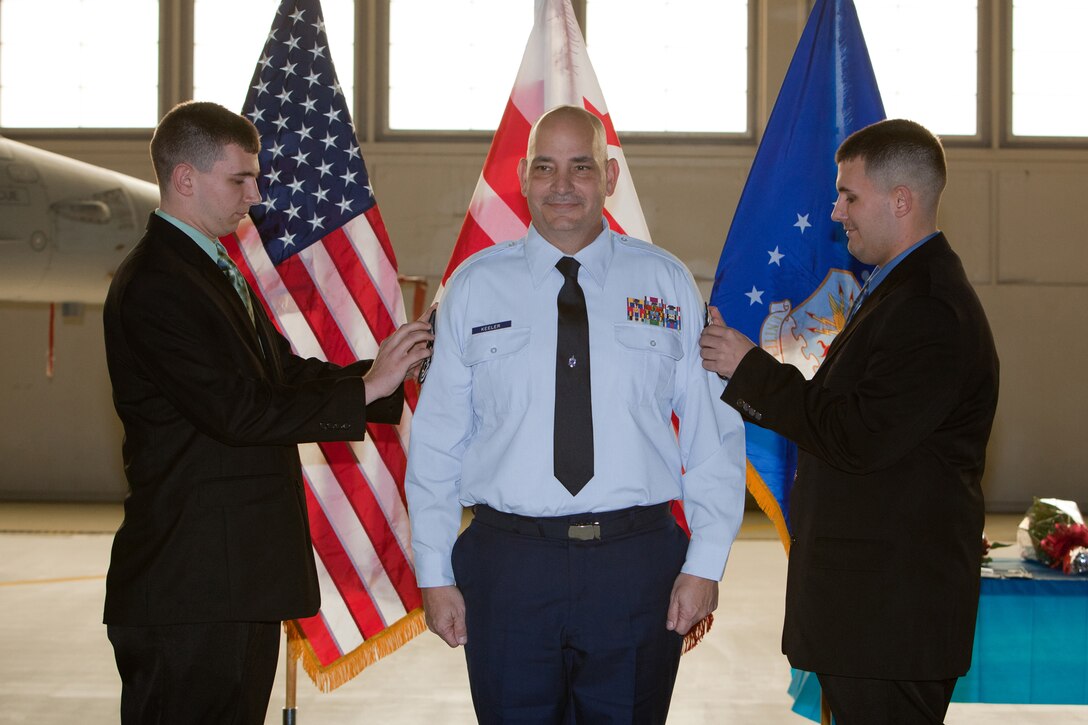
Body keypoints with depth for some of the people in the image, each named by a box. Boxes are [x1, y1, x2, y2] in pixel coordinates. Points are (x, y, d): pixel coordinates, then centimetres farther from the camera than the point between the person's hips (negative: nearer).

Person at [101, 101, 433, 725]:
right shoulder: (153, 286, -16)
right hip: (191, 585, -10)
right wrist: (367, 388, -17)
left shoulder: (213, 272, 18)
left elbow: (288, 375, 14)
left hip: (241, 575, 10)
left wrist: (391, 368, 1)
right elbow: (237, 412, -22)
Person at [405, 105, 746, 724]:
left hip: (638, 563, 0)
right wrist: (436, 576, 1)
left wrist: (705, 564, -3)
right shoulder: (474, 287, 4)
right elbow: (437, 440, 4)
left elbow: (713, 433, 3)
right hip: (508, 562, 0)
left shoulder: (667, 283, 5)